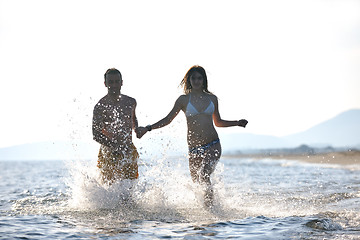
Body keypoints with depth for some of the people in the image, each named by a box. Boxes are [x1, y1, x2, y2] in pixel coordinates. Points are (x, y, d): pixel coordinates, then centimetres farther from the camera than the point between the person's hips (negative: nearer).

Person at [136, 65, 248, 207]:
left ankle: (210, 205, -12)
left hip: (213, 146, -1)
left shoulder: (212, 99, 10)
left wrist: (237, 123, 10)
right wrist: (148, 128, 1)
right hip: (194, 148, 1)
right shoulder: (184, 100, 5)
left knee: (204, 176, -25)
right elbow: (167, 119, 9)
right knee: (196, 183, 4)